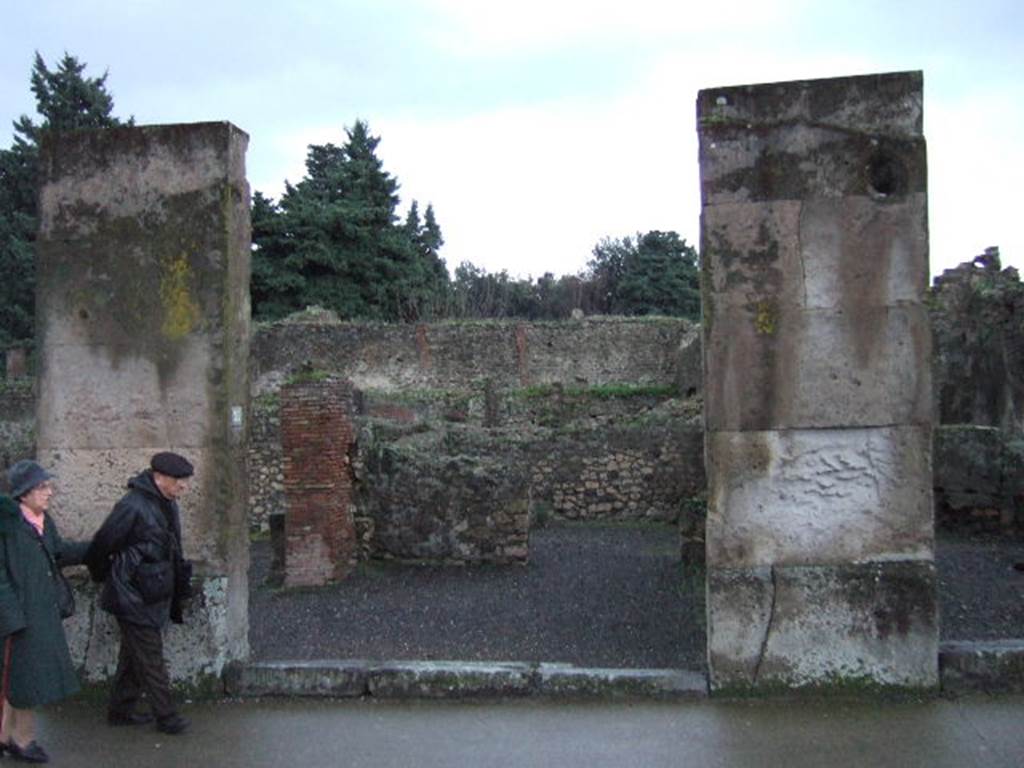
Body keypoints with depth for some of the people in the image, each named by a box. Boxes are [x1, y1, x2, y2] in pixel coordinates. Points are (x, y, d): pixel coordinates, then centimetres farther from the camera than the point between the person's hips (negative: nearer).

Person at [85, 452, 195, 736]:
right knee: (150, 658, -1)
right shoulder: (133, 506, -21)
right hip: (135, 597, -9)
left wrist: (180, 583, 16)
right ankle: (165, 715, 7)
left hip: (155, 594, 9)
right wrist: (103, 577, 3)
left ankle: (121, 710, 29)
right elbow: (101, 545, -13)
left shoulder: (168, 505, 8)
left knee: (134, 654, 18)